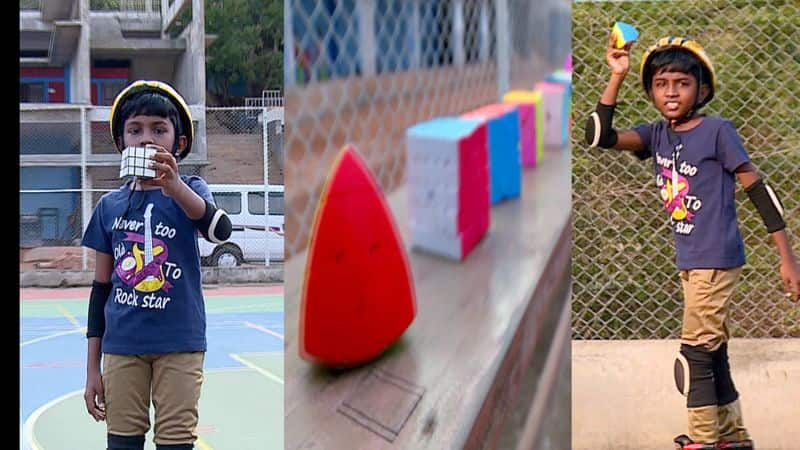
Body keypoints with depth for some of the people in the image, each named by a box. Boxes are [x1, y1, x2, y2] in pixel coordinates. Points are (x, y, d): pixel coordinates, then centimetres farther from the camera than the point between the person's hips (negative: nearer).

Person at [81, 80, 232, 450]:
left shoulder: (188, 190, -2)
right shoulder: (110, 206, 5)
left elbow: (220, 230, -26)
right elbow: (101, 287, 10)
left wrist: (173, 185, -44)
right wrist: (92, 368, 8)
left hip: (179, 343, -2)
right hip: (122, 346, 2)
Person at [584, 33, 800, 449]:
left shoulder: (717, 131, -12)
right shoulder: (657, 135, 5)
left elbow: (757, 189, -10)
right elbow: (600, 136, -7)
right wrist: (616, 76, -11)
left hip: (715, 259, -7)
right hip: (689, 261, 7)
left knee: (695, 355, -5)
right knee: (712, 354, 15)